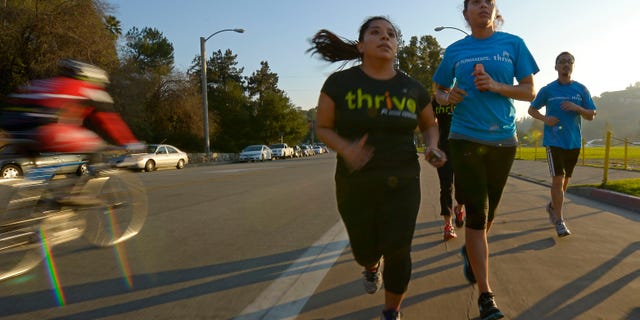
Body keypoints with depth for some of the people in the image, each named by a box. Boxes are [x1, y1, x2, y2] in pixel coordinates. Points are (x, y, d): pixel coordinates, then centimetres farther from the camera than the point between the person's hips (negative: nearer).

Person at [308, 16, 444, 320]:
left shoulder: (413, 88, 2)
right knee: (365, 250, 12)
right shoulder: (339, 83, -6)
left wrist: (432, 147, -5)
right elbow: (322, 128, -1)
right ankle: (372, 266, 54)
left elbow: (430, 124, 17)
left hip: (402, 182, 1)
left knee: (397, 251, -5)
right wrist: (345, 149, -21)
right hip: (355, 184, 0)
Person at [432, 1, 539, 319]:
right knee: (476, 214, -7)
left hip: (504, 140, 2)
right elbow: (439, 93, 12)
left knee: (489, 212, 15)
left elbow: (529, 91, 3)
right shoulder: (455, 50, 5)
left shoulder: (513, 44, 5)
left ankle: (470, 250, 46)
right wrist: (448, 97, -12)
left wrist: (496, 86, -15)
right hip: (466, 139, -2)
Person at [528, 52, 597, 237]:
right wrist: (545, 119, -10)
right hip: (554, 141, -3)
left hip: (574, 142, 3)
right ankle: (559, 221, -5)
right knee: (558, 179, -10)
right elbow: (531, 109, 9)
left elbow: (591, 116, 6)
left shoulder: (581, 89, 6)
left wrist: (577, 108, -14)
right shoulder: (547, 90, 2)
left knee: (565, 179, 15)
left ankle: (553, 206, 38)